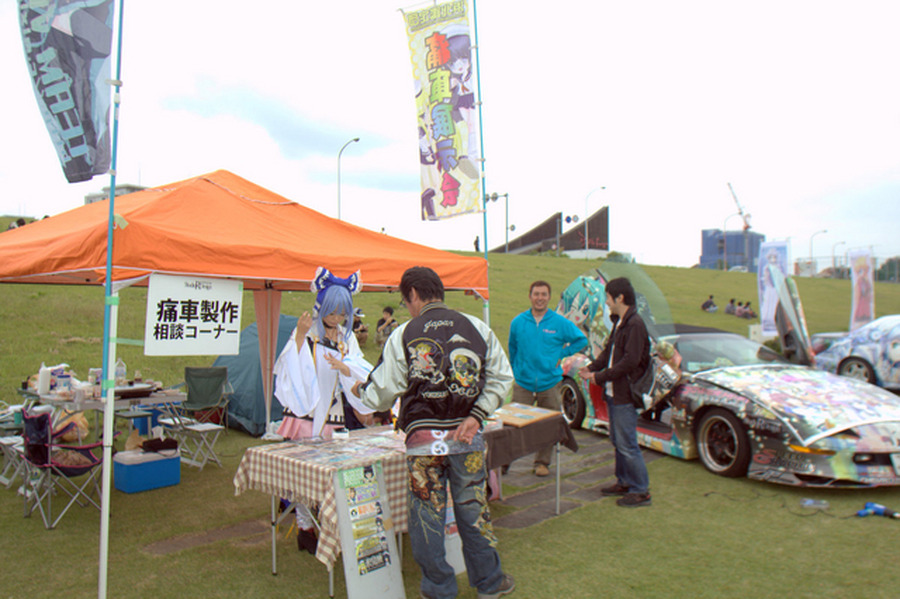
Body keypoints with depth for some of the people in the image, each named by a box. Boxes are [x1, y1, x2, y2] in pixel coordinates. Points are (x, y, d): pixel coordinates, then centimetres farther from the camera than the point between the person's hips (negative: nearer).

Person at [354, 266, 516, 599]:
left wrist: (361, 390, 20)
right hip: (468, 438, 3)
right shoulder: (477, 328, 2)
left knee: (427, 515, 12)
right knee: (473, 510, 16)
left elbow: (382, 393, 0)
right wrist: (475, 416, -1)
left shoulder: (403, 336, -5)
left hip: (424, 439, -2)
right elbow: (502, 378, 2)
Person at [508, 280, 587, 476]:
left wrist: (562, 353, 1)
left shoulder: (560, 322, 1)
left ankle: (542, 462, 22)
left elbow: (581, 340, 10)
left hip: (550, 384, 0)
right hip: (523, 384, 0)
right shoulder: (518, 322, 4)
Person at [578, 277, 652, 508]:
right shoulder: (619, 322, 13)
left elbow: (630, 361, -23)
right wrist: (591, 368, 4)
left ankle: (641, 491, 8)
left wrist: (601, 377, -18)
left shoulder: (635, 324, -18)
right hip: (613, 393, 10)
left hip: (625, 396, -10)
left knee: (627, 445, -3)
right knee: (618, 441, 18)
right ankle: (624, 482, 30)